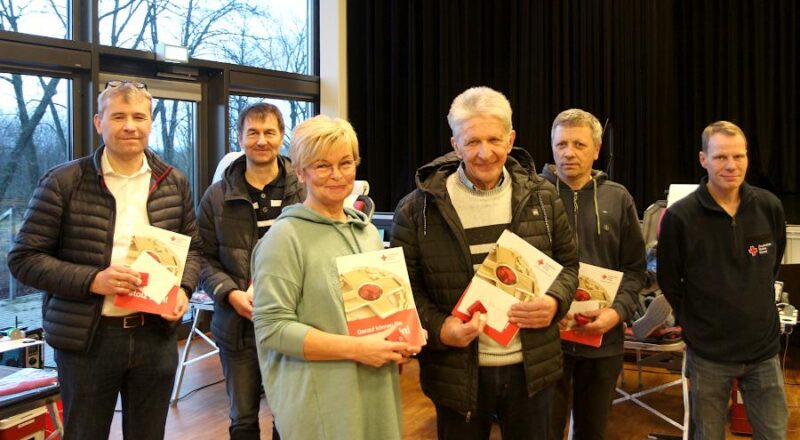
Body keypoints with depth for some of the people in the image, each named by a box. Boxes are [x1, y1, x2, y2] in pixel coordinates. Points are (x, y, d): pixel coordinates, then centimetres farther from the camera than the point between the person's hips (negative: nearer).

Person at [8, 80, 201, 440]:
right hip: (86, 339, -3)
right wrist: (92, 280, -19)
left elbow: (192, 247, 14)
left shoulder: (175, 184, 5)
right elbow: (24, 258, -6)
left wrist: (183, 288, -6)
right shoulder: (63, 182, -7)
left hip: (156, 334, 3)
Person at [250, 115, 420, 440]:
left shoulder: (367, 231, 10)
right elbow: (271, 328, -18)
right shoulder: (285, 237, -11)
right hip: (319, 404, -6)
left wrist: (401, 339, 0)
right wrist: (356, 348, -21)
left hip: (376, 395, 6)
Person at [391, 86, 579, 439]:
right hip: (458, 372, -2)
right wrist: (437, 327, -19)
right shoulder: (418, 208, -8)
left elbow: (568, 262, 11)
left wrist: (556, 300, -10)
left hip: (531, 368, 3)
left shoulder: (541, 197, 1)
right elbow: (404, 286, -2)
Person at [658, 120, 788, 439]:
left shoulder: (770, 207, -3)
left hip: (764, 351, 3)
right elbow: (669, 282, -1)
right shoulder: (679, 217, -14)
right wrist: (694, 322, 3)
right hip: (708, 355, -3)